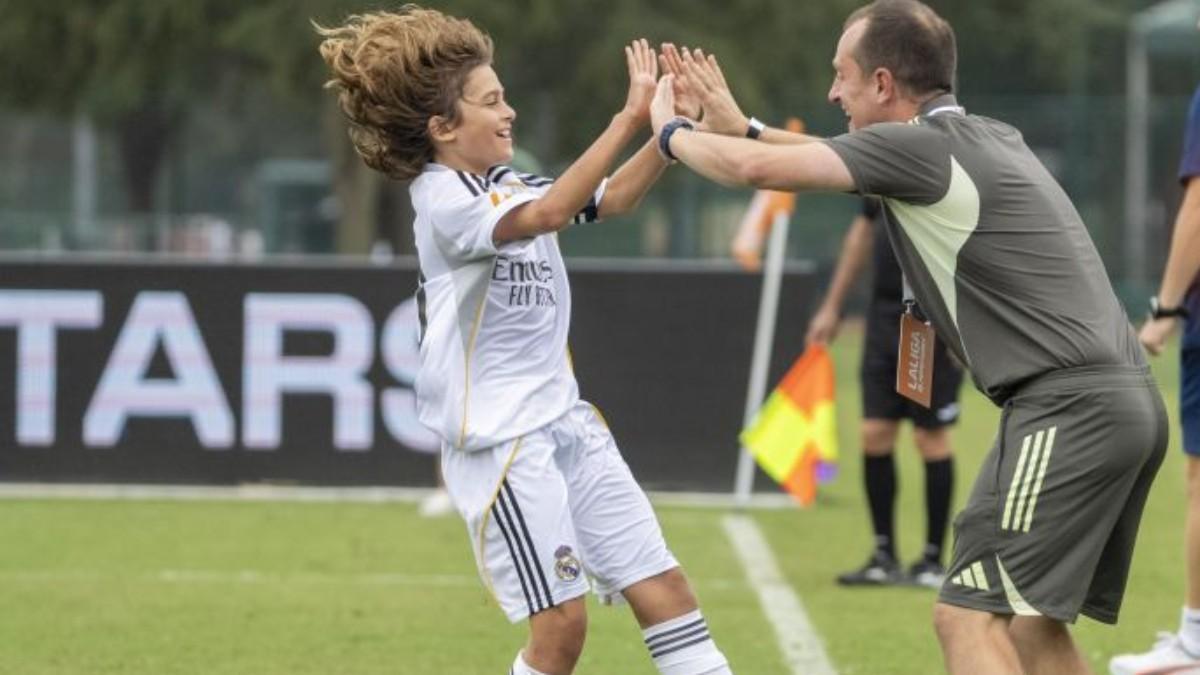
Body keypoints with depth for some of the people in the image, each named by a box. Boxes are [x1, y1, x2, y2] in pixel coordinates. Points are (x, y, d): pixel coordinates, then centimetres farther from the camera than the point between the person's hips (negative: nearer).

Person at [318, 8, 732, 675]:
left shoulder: (507, 185, 11)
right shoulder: (443, 199, -14)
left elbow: (612, 198, 14)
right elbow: (547, 215, -31)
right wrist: (628, 119, -32)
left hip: (567, 420, 8)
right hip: (499, 438, -8)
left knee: (664, 587, 4)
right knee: (561, 622, -9)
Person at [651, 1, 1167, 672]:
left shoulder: (921, 147, -8)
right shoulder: (994, 138, 19)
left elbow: (759, 169, -10)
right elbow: (861, 159, 37)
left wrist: (672, 131, 10)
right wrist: (744, 127, 39)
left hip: (1070, 409, -9)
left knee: (969, 617, -10)